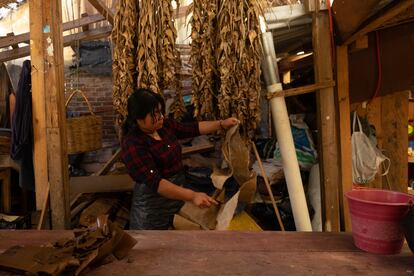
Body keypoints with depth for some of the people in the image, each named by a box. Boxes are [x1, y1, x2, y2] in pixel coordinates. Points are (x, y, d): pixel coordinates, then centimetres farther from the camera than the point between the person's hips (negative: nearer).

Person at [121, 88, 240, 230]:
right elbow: (155, 182, -32)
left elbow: (193, 128, 7)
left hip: (177, 196, 7)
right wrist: (192, 196, -38)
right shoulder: (132, 144, -25)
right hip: (154, 207, -7)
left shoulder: (165, 126, -3)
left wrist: (222, 124, -4)